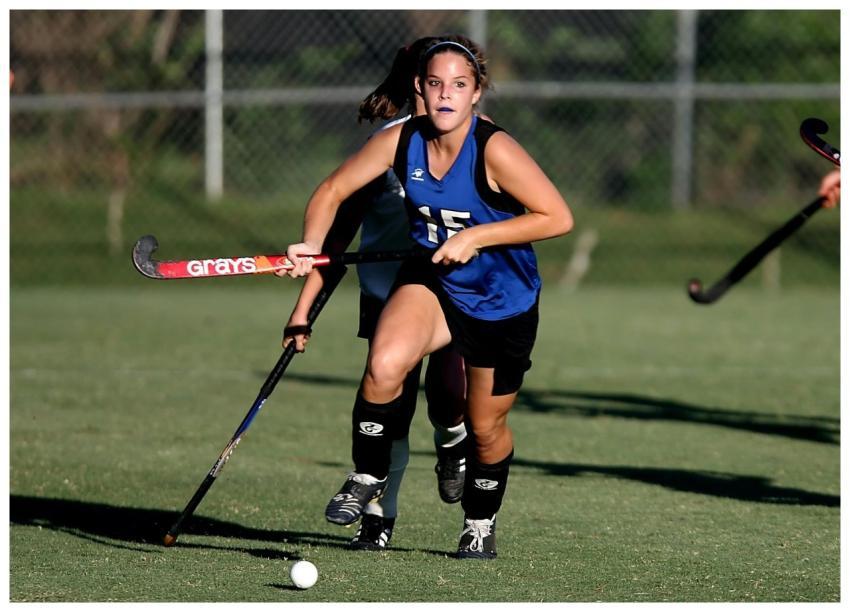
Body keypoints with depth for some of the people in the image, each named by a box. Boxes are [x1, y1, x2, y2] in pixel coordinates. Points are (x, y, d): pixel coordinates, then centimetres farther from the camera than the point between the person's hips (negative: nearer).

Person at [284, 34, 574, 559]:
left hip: (503, 300, -2)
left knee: (486, 427, 11)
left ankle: (481, 521, 40)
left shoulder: (494, 151, -24)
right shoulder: (401, 141, -12)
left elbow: (558, 218, -23)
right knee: (384, 365, -28)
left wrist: (475, 237, -26)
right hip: (431, 283, 2)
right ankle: (368, 476, -6)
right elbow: (332, 192, 0)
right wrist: (313, 245, -19)